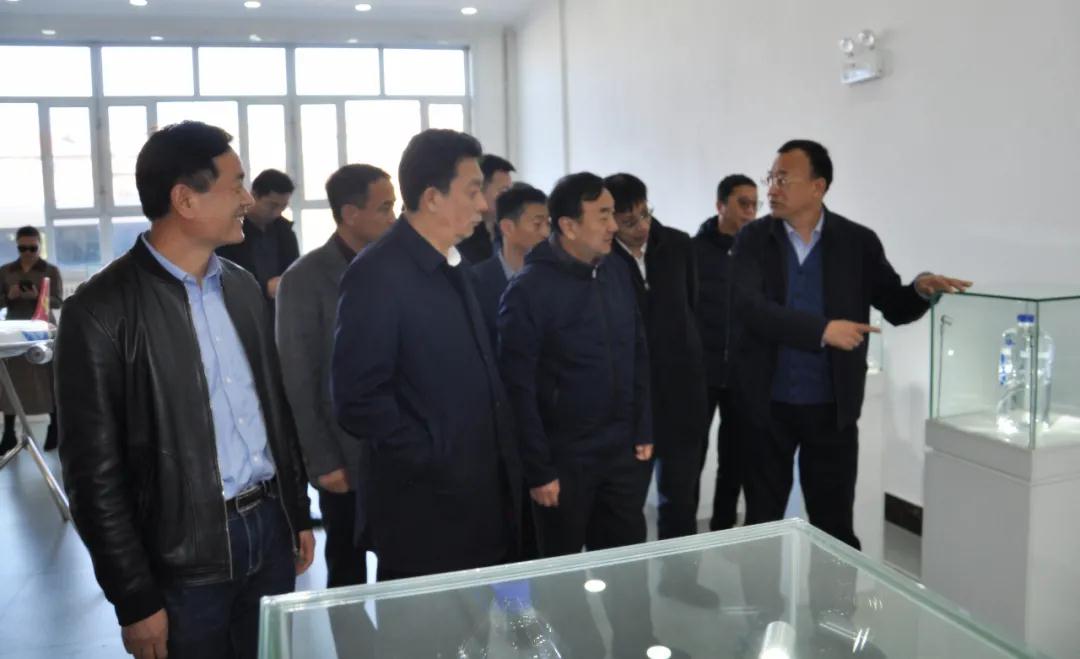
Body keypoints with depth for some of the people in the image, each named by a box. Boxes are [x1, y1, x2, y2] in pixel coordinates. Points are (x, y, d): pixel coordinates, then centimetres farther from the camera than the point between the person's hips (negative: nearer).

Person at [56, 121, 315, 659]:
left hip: (270, 527, 6)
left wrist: (297, 512, 14)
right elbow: (93, 472, -12)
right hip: (185, 554, -5)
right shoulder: (102, 310, -14)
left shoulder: (242, 287, 6)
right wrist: (134, 600, -10)